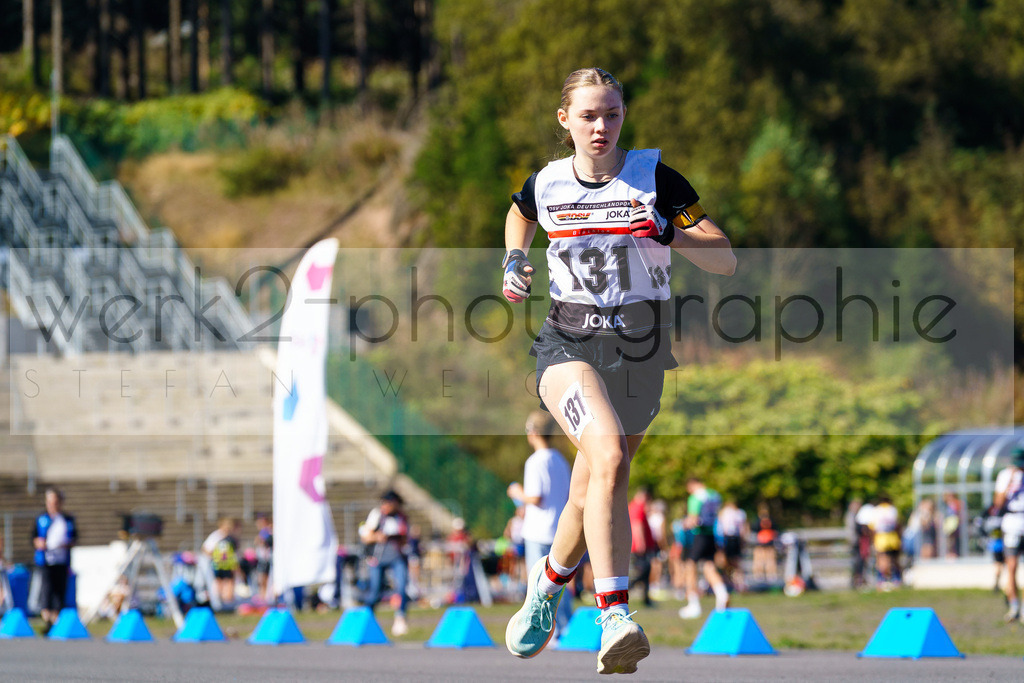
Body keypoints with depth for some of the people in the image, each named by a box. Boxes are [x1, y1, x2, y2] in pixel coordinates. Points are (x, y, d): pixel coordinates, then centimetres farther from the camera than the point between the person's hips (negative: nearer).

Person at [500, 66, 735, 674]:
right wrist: (515, 262, 9)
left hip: (640, 351, 1)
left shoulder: (655, 177, -4)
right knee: (609, 456, -29)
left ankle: (550, 582, 44)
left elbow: (727, 262, -6)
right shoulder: (546, 184, 2)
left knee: (590, 497, 10)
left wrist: (670, 235, -23)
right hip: (569, 344, -1)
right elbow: (520, 216, 29)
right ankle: (616, 619, -38)